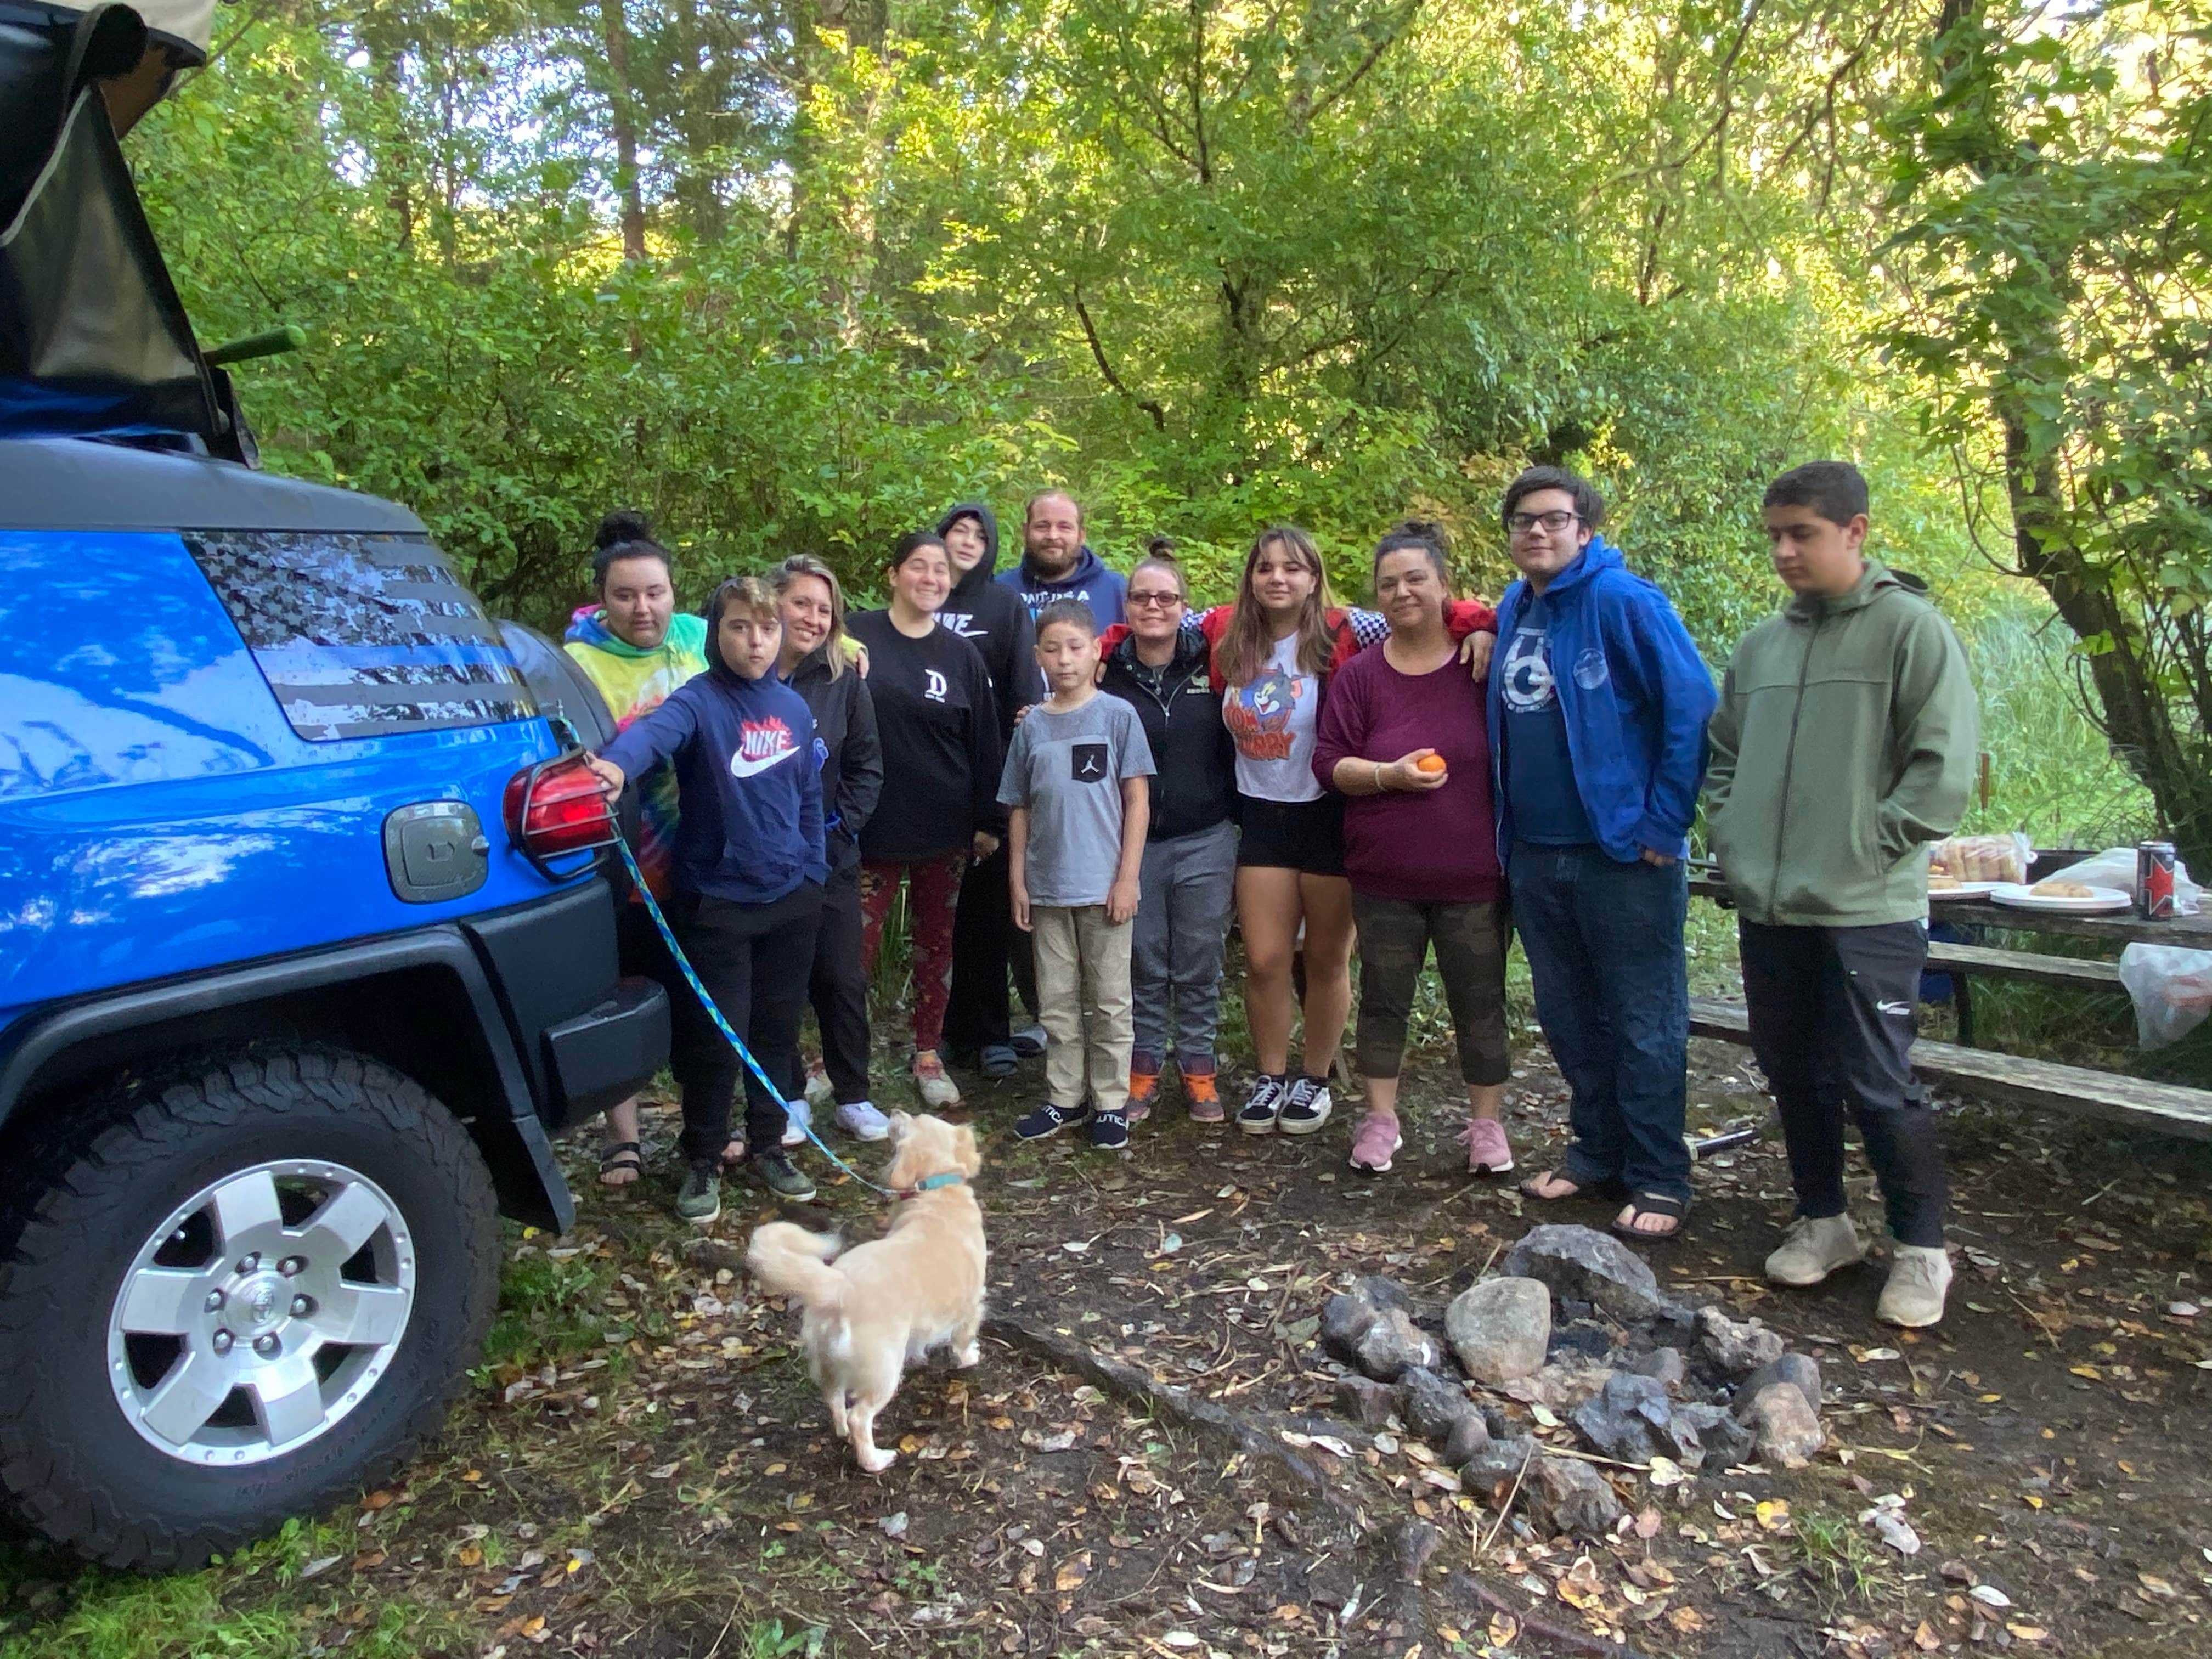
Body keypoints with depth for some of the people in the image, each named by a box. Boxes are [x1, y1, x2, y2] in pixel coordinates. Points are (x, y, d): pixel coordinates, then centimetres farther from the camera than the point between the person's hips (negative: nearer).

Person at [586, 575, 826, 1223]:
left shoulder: (793, 708, 6)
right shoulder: (700, 701, -12)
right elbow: (655, 729, -34)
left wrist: (813, 871, 12)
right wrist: (618, 763, -55)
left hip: (791, 898, 5)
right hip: (716, 898, -5)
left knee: (778, 1029, 14)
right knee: (716, 1036, 0)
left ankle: (768, 1146, 31)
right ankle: (703, 1161, 20)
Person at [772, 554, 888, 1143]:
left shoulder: (844, 683, 1)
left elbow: (866, 769, 3)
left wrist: (835, 828, -7)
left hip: (829, 859, 2)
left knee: (843, 980, 7)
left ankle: (853, 1096, 22)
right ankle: (787, 1096, 24)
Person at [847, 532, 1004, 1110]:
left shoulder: (962, 654, 5)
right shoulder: (858, 637, -2)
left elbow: (984, 742, 6)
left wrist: (988, 821, 4)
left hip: (945, 827, 3)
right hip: (872, 824, -2)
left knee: (936, 943, 11)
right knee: (857, 945, -2)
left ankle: (929, 1055, 24)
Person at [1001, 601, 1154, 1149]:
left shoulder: (1118, 716, -4)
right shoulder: (1032, 726, 5)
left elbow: (1136, 800, -4)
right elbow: (1020, 809, 9)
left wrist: (1128, 877, -9)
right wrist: (1018, 882, 5)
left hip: (1104, 886, -3)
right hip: (1047, 887, 3)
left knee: (1109, 1000, 7)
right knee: (1057, 1001, 11)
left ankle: (1111, 1102, 18)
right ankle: (1064, 1098, 23)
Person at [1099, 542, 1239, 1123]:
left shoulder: (1211, 665, 1)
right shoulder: (1107, 672, 1)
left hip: (1206, 841, 0)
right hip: (1133, 842, 0)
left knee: (1199, 966, 8)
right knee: (1142, 963, 8)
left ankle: (1198, 1068, 22)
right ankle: (1143, 1065, 23)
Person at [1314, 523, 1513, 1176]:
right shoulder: (1359, 674, 1)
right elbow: (1329, 762, 0)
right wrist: (1388, 774, -16)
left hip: (1473, 877, -1)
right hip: (1384, 878, 1)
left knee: (1479, 1003, 9)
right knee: (1384, 999, 11)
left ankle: (1487, 1123, 25)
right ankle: (1381, 1118, 26)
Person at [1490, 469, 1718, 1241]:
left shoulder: (1625, 601, -11)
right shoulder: (1512, 609, 10)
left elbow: (1694, 710, -15)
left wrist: (1664, 823, -15)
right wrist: (1507, 829, 13)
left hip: (1623, 852, -7)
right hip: (1535, 855, 7)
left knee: (1645, 1024, 4)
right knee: (1568, 1018, 16)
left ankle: (1659, 1180, 16)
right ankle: (1597, 1152, 31)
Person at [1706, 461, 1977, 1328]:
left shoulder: (1911, 628, -6)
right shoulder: (1762, 644, 11)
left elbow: (1944, 766, -10)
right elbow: (1724, 754, 21)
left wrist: (1871, 846, -13)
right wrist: (1732, 836, 8)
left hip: (1868, 911, -6)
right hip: (1768, 907, 6)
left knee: (1878, 1083, -2)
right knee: (1795, 1075, 14)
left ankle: (1921, 1249, 17)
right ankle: (1822, 1221, 31)